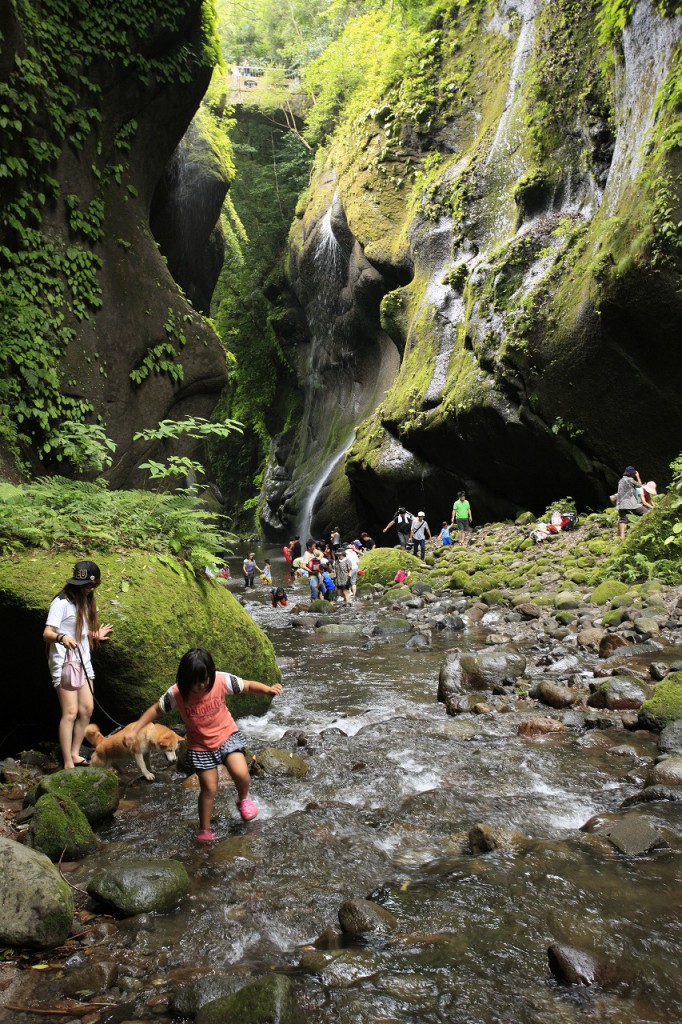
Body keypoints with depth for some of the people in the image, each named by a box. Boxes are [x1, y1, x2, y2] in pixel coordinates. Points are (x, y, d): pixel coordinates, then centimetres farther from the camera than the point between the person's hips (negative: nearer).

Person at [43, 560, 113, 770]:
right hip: (64, 663, -8)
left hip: (83, 662, 8)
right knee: (70, 712, -11)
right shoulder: (62, 602, -13)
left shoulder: (86, 602, 12)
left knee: (86, 709, 5)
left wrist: (96, 635, 25)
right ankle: (68, 764, -8)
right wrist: (62, 638, -39)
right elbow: (47, 633, -21)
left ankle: (75, 754, 17)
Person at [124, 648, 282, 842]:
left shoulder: (222, 680, -23)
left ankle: (243, 799, 17)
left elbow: (248, 686, -14)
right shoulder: (176, 694, -23)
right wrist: (134, 730, -16)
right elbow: (156, 710, -8)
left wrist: (268, 689, -32)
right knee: (209, 789, 5)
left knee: (241, 774, -19)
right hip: (200, 746, 0)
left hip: (226, 735, 0)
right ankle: (205, 830, 30)